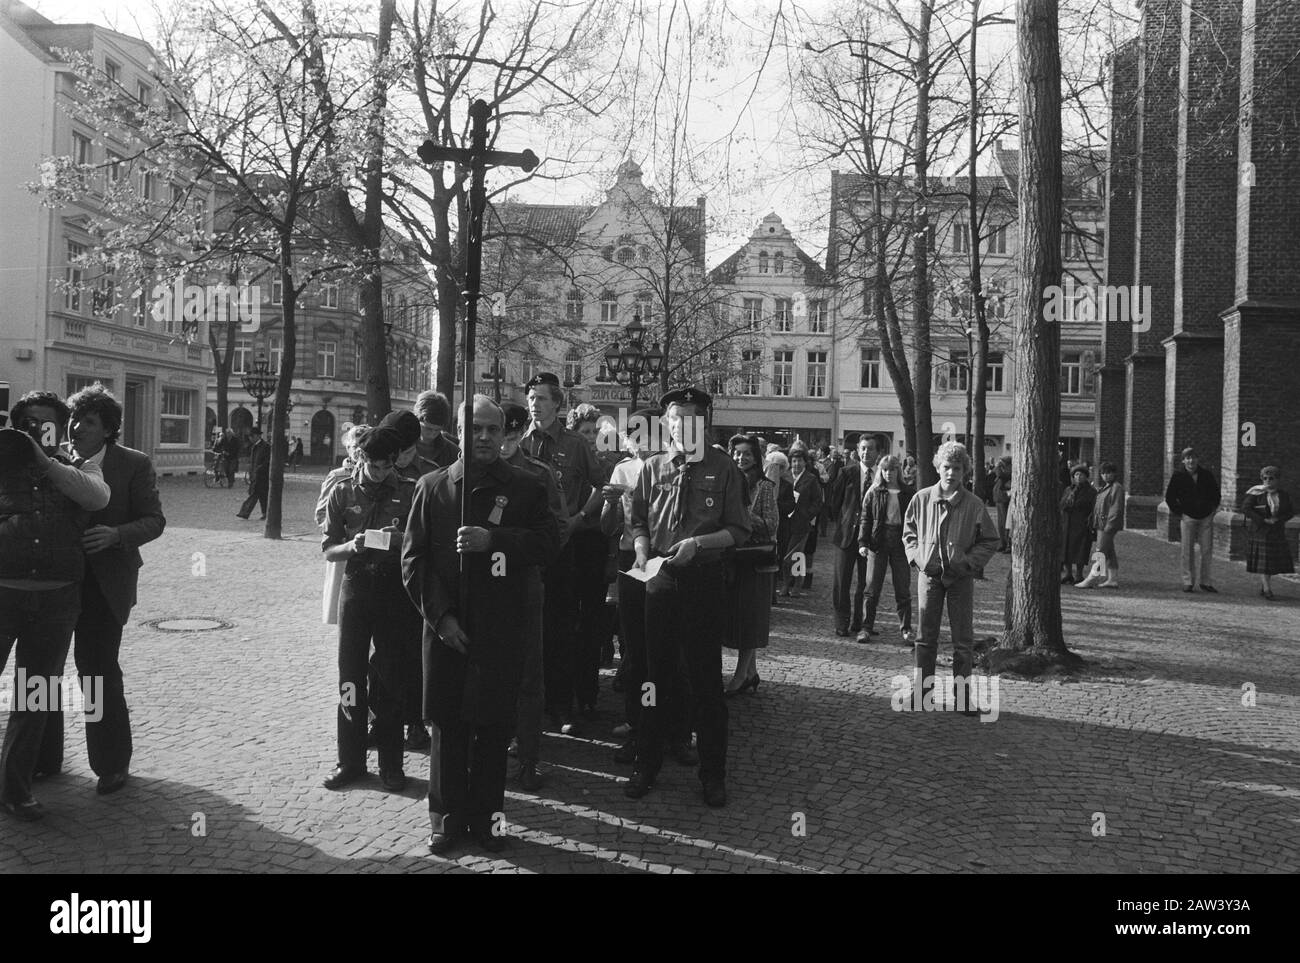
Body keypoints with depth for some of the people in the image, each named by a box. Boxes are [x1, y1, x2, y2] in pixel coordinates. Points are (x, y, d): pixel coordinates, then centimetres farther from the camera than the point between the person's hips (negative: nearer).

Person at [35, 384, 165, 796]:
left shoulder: (134, 465, -5)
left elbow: (153, 520, -6)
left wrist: (115, 535, -24)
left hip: (103, 583, -4)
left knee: (98, 669, -4)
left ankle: (112, 763, 13)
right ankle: (44, 757, 28)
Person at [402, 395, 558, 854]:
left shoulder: (526, 487, 5)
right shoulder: (432, 486, 5)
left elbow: (548, 543, -5)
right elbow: (413, 558, 2)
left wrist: (494, 538, -18)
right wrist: (440, 616, -7)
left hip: (501, 628, 0)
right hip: (446, 627, 1)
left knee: (494, 725, 5)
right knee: (446, 722, 7)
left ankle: (486, 816, 20)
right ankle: (447, 816, 22)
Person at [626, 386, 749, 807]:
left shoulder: (722, 469, -1)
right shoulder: (653, 468, 6)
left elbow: (739, 531, -3)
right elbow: (639, 523, 11)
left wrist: (697, 543, -17)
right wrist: (642, 553, -8)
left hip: (704, 579, -2)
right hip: (660, 579, 2)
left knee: (706, 680, 5)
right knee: (654, 674, 9)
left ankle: (712, 773, 19)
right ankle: (647, 764, 24)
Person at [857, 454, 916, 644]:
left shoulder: (909, 493, 6)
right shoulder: (873, 492, 6)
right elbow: (865, 519, 5)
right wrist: (862, 542, -7)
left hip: (901, 543, 0)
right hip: (877, 542, 0)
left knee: (903, 590, 4)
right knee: (872, 588, 2)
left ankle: (906, 630, 13)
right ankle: (866, 627, 10)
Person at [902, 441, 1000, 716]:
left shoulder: (974, 505, -5)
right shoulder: (922, 499, -2)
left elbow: (990, 541, 4)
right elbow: (908, 532, 10)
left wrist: (969, 561, -10)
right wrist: (917, 556, -5)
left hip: (961, 577, -1)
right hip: (929, 573, 1)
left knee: (963, 640, 4)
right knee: (926, 637, 7)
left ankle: (962, 696, 14)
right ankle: (921, 691, 17)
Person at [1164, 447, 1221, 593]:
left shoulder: (1207, 475, 3)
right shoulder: (1178, 477, -2)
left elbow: (1216, 493, 16)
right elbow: (1169, 497, 5)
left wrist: (1212, 509, 8)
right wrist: (1179, 511, 1)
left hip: (1207, 517, 2)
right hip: (1188, 517, -1)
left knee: (1207, 550, 1)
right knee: (1188, 552, -1)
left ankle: (1206, 582, 8)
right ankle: (1188, 582, 5)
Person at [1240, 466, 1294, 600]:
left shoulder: (1283, 496, 7)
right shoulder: (1257, 493, -5)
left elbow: (1290, 512, 7)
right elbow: (1245, 508, -11)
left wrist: (1277, 520, -11)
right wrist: (1263, 520, -16)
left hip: (1277, 532, 4)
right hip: (1260, 530, -4)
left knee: (1273, 560, 4)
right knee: (1262, 559, -8)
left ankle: (1262, 586, 16)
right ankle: (1267, 589, -7)